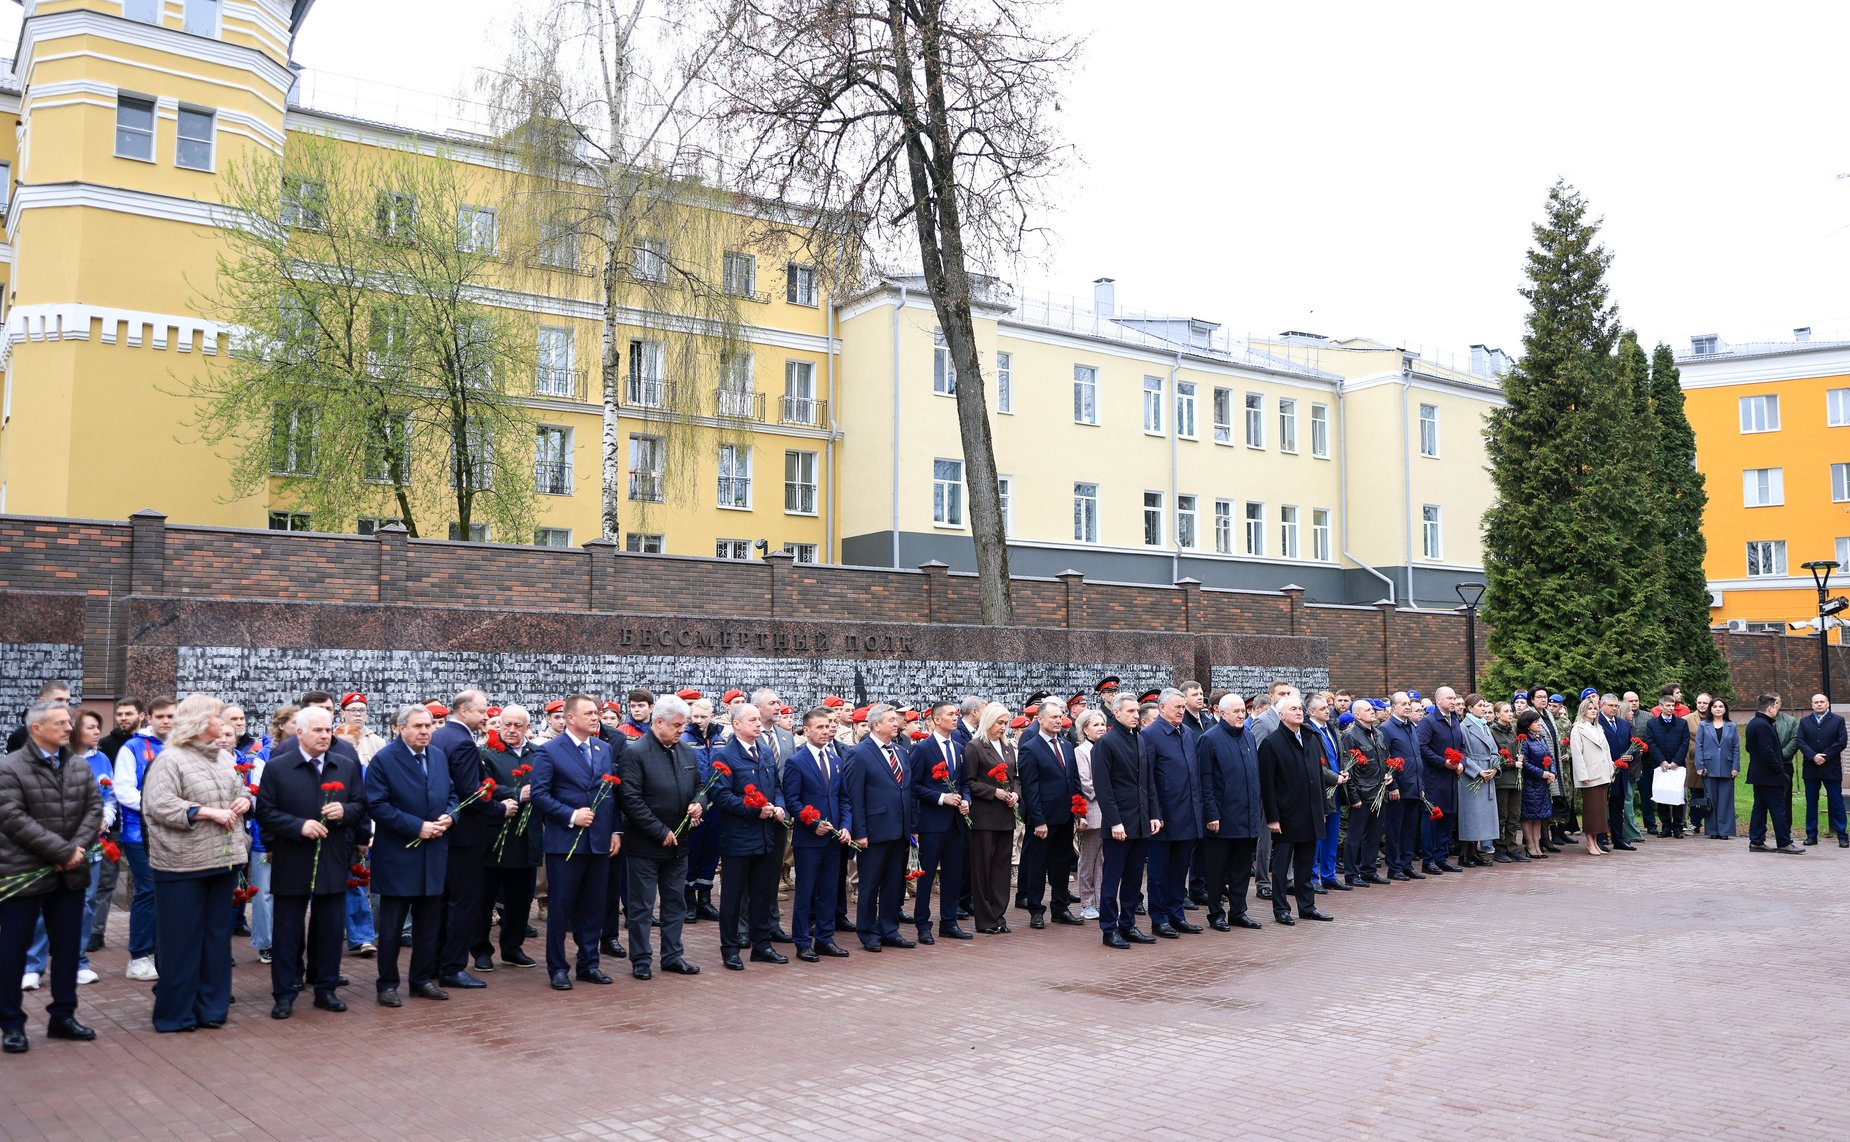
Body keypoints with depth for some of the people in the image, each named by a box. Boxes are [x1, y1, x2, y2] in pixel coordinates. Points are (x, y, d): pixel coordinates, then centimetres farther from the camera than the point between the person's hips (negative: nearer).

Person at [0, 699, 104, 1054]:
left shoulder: (80, 768, 9)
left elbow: (94, 809, 3)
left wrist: (76, 849, -14)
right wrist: (63, 852, -19)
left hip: (70, 875, 6)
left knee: (68, 947, 11)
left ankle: (63, 1016, 22)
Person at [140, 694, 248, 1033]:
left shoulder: (221, 760, 14)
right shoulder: (170, 760, -9)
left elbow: (241, 791, 25)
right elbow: (160, 805, -18)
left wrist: (244, 800, 2)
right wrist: (209, 812, -20)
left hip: (224, 861, 7)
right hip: (184, 865, -7)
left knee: (217, 936, 12)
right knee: (182, 940, 2)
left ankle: (211, 1006, 22)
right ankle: (176, 1013, 13)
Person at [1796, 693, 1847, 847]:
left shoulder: (1838, 720, 5)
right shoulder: (1804, 721, 10)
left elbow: (1841, 742, -4)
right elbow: (1800, 742, 1)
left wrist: (1825, 757, -12)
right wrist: (1813, 756, -14)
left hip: (1831, 768, -2)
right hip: (1811, 769, 2)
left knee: (1836, 802, 0)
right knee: (1811, 803, 5)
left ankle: (1841, 836, 4)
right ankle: (1811, 835, 10)